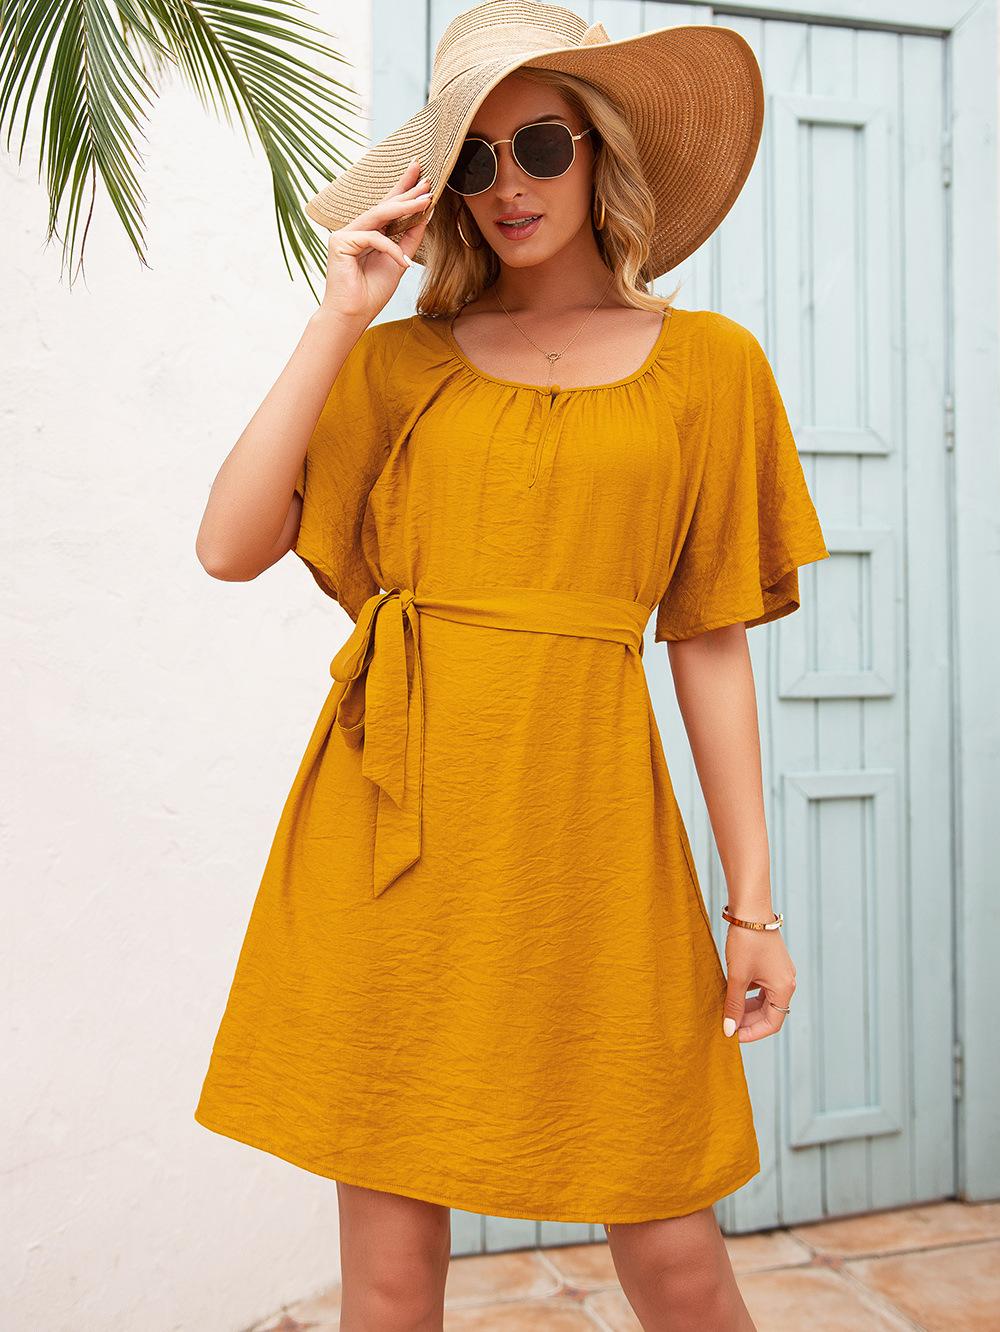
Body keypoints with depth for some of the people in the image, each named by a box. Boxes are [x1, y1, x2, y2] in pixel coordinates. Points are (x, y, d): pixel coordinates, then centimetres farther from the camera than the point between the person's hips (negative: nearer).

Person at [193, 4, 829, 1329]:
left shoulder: (707, 363, 8)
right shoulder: (397, 361, 9)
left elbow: (709, 642, 7)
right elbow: (229, 547, -3)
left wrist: (753, 901, 4)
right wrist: (340, 319, -4)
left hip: (586, 818, 0)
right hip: (397, 814, 1)